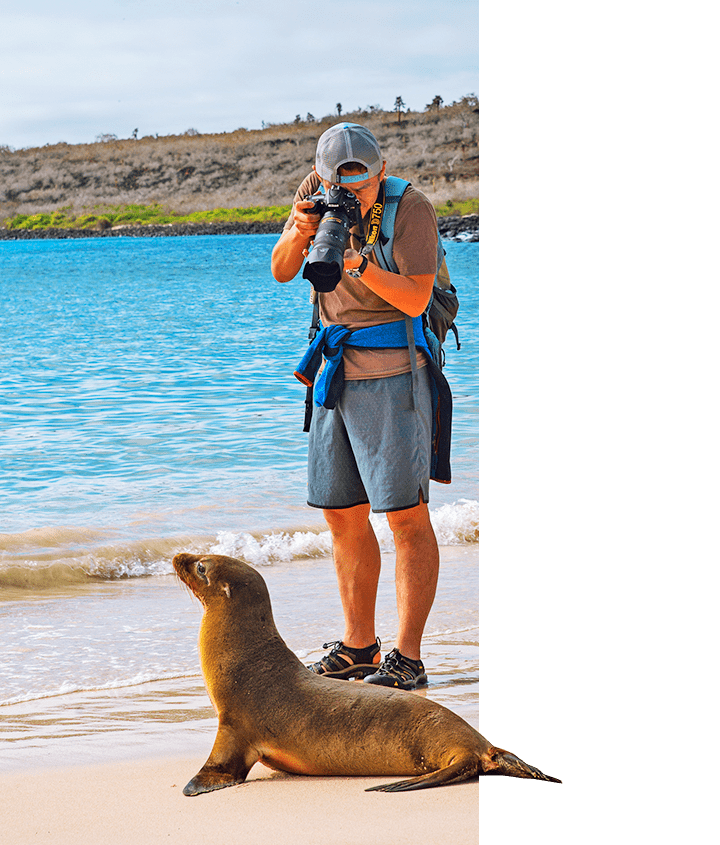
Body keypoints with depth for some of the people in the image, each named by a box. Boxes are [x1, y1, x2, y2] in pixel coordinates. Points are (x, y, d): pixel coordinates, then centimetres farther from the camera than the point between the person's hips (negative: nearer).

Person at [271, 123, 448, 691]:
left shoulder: (412, 208, -14)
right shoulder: (315, 192, 2)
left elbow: (415, 299, -20)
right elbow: (281, 272, -1)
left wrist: (359, 262, -34)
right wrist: (299, 235, -21)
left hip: (393, 376, -6)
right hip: (335, 372, 6)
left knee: (406, 516, -6)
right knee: (343, 515, 9)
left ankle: (408, 659, -4)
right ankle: (358, 648, 19)